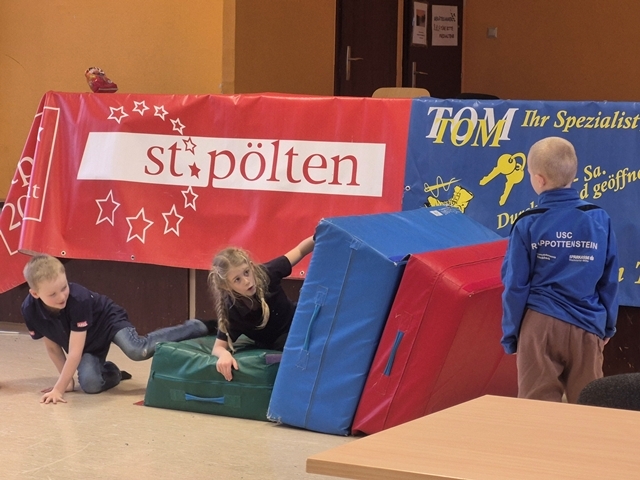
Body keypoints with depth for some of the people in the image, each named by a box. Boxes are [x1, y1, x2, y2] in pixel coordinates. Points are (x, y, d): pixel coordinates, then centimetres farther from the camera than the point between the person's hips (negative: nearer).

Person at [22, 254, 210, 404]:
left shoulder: (78, 299, -38)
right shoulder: (30, 310, -25)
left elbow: (75, 351, -36)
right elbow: (53, 346, -8)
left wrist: (58, 389, -37)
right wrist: (67, 379, -6)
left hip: (108, 320, -4)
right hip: (88, 344, 4)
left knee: (137, 350, -33)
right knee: (90, 384, -21)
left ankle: (193, 329, -12)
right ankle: (111, 373, 18)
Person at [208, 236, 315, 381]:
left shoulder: (265, 274, -24)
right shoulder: (232, 311, -27)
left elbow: (300, 250, -13)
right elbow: (218, 347, -19)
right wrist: (225, 354, -44)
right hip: (278, 344, -4)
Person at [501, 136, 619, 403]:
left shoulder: (528, 224, -6)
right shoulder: (600, 220, 0)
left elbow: (516, 285, -2)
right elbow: (609, 281, 7)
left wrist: (510, 335, 7)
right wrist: (608, 327, 19)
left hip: (540, 325, -2)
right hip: (586, 328, 2)